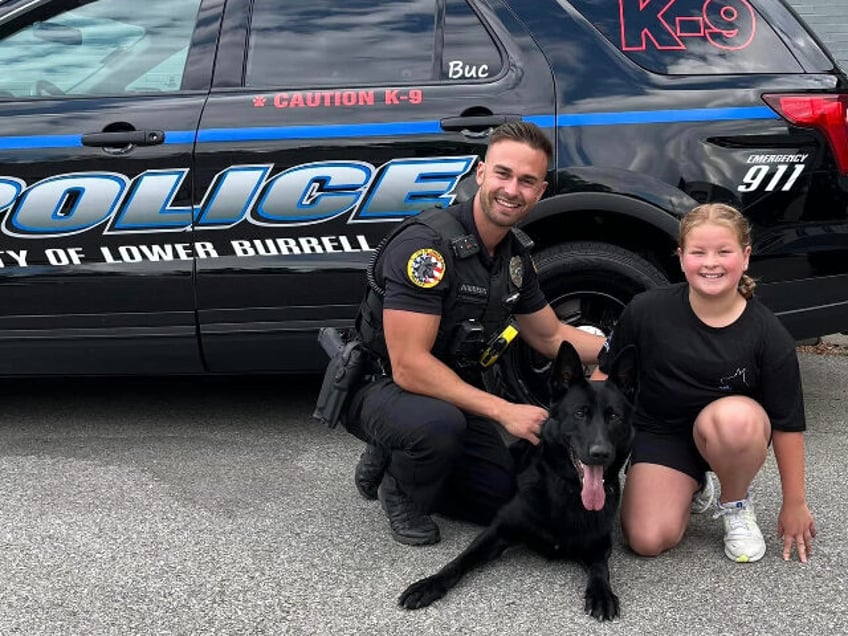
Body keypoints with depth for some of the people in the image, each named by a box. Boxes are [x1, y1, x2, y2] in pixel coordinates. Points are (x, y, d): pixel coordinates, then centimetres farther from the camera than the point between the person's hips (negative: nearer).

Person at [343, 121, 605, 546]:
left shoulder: (515, 254, 0)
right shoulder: (426, 243, -26)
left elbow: (551, 337, 14)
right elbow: (409, 366, -31)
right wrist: (503, 411, -32)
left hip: (454, 390, 7)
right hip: (380, 386, -7)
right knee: (439, 424, -39)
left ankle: (390, 463, 18)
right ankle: (401, 493, -4)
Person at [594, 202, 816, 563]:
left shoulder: (768, 336, -14)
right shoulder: (647, 311, -13)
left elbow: (787, 424, -8)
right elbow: (607, 375, 1)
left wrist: (794, 503, -4)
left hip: (731, 434, -1)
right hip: (658, 431, 1)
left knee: (735, 417, -38)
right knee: (648, 541, -19)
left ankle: (736, 505, -5)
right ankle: (693, 487, 17)